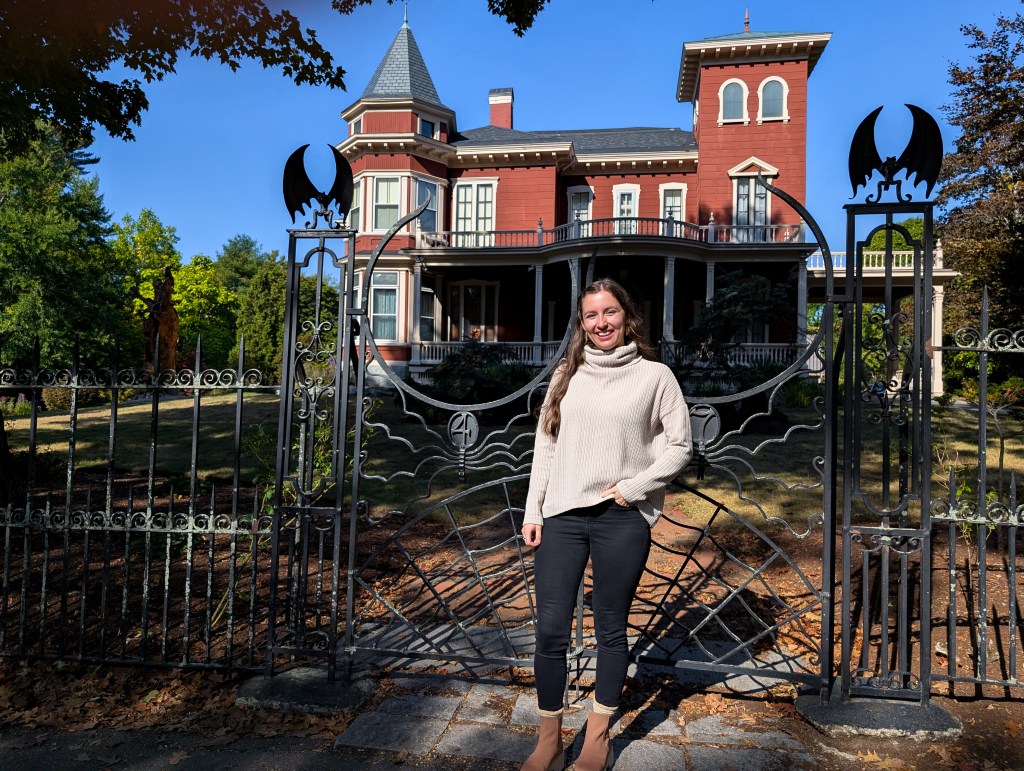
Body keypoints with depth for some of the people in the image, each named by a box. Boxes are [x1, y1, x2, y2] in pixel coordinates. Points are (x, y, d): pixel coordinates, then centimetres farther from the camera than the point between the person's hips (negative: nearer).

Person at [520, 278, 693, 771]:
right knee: (550, 631, 4)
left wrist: (633, 488, -9)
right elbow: (545, 445, 11)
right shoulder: (567, 374, 10)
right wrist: (532, 512, 5)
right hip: (561, 515, 3)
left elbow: (680, 445, 2)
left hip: (622, 519, -2)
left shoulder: (654, 376, 1)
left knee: (611, 630, 10)